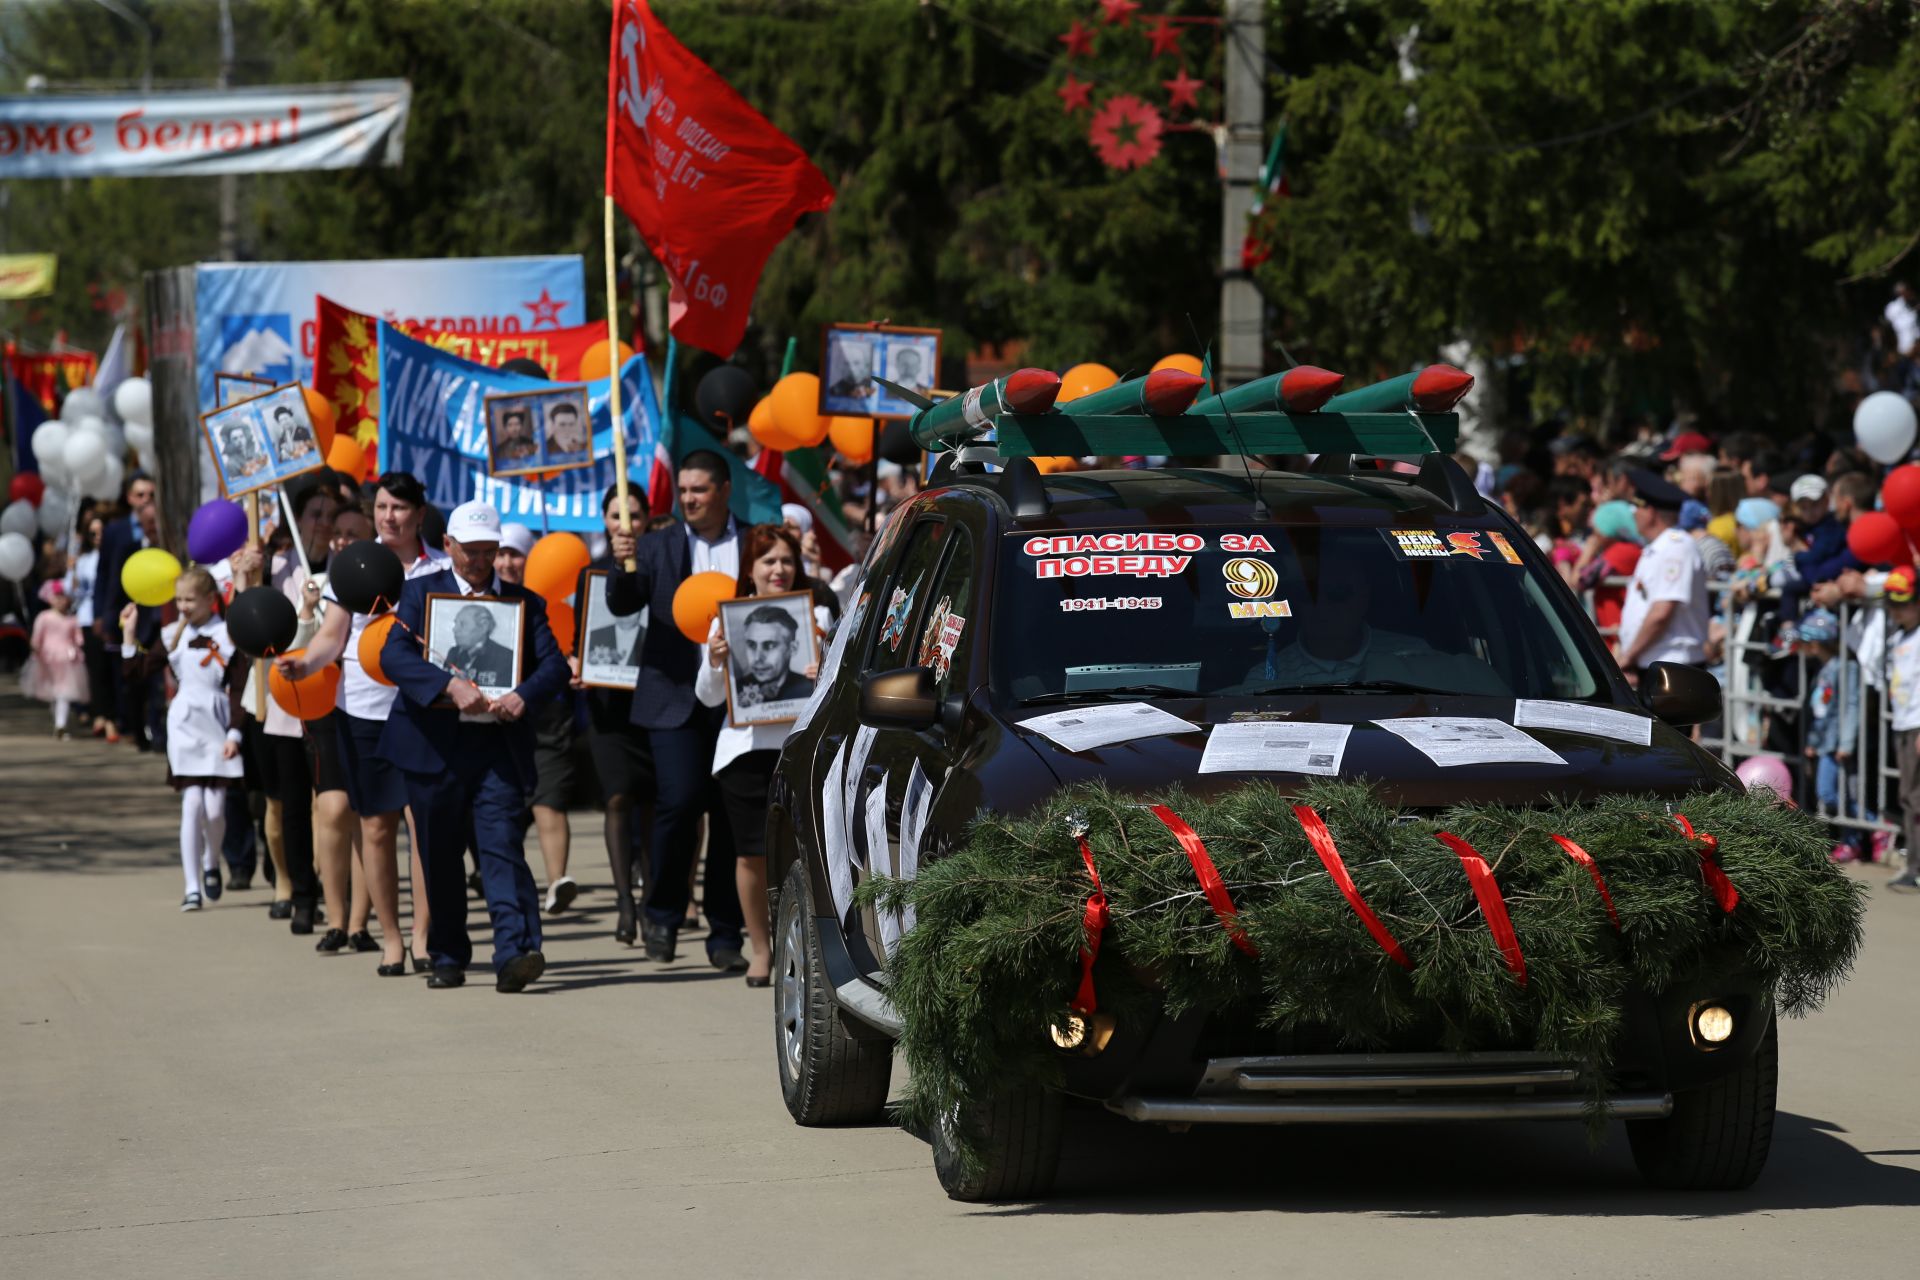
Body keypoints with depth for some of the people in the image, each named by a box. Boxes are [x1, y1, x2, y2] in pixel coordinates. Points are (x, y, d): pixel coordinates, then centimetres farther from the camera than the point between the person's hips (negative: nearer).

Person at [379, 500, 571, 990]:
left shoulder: (524, 602, 11)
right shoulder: (421, 593, 6)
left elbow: (554, 664, 2)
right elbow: (394, 655, -9)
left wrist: (524, 694, -19)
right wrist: (451, 687, -23)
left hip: (499, 746, 0)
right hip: (435, 746, 0)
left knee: (503, 847, -13)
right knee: (440, 857, 7)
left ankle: (515, 953, -23)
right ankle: (448, 958, 20)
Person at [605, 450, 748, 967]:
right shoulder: (657, 547, 7)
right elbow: (622, 604, -3)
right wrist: (623, 565, -23)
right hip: (676, 697, -1)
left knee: (730, 814, 2)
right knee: (680, 800, -14)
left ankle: (725, 935, 10)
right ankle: (663, 916, 5)